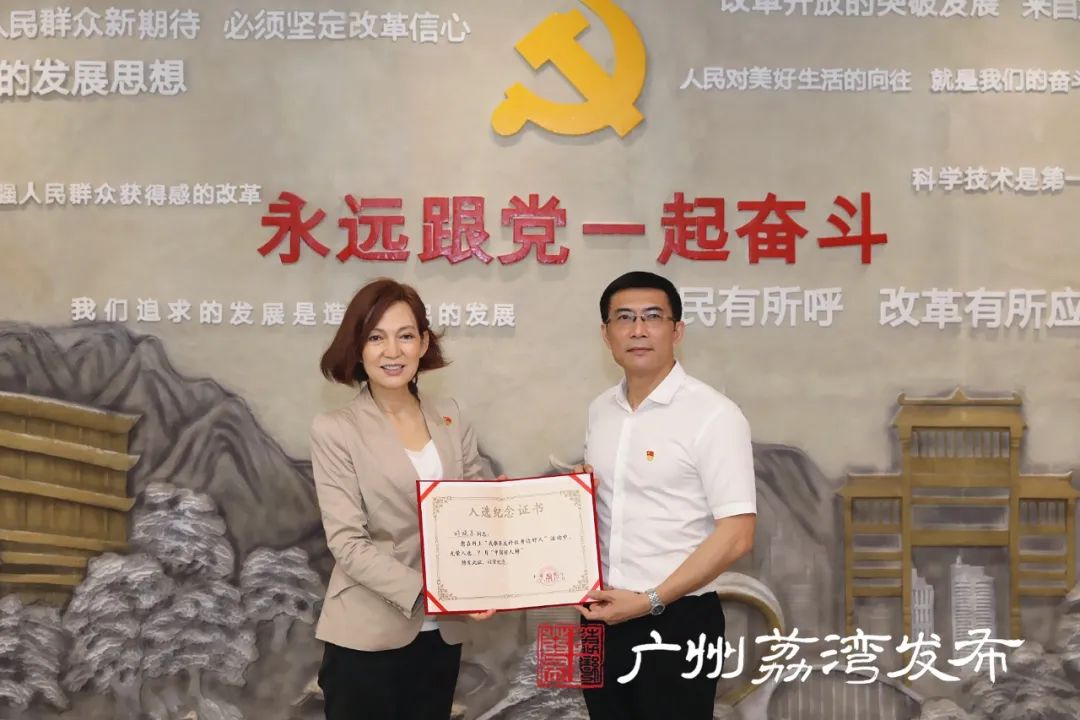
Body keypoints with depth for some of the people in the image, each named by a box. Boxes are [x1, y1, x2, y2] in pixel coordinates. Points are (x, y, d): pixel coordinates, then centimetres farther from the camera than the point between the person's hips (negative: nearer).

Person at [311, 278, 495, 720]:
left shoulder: (451, 419, 6)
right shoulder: (335, 430, -7)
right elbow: (347, 543, -13)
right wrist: (427, 594, -23)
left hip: (441, 632, 4)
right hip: (367, 637, -4)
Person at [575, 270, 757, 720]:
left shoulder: (713, 415, -12)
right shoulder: (600, 410, 8)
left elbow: (736, 536, -16)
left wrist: (650, 601, -19)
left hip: (677, 620, -6)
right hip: (603, 615, 6)